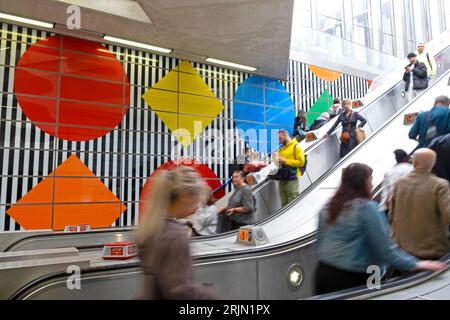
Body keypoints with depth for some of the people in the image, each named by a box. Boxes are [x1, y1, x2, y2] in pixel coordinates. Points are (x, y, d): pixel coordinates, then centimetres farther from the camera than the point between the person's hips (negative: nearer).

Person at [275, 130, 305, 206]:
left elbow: (301, 162, -10)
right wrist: (277, 161, 4)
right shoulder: (281, 149, 19)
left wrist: (285, 161, -12)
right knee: (284, 204, 9)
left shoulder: (296, 147, -1)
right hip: (282, 179, 7)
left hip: (291, 179, -7)